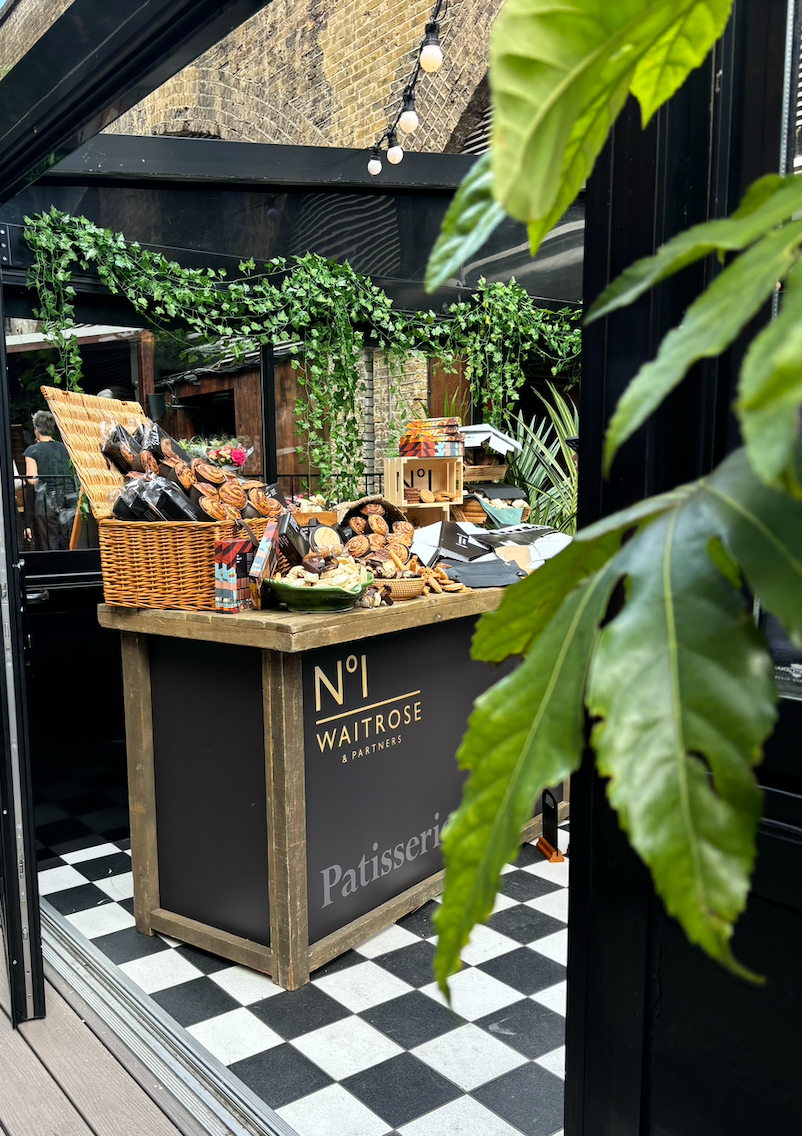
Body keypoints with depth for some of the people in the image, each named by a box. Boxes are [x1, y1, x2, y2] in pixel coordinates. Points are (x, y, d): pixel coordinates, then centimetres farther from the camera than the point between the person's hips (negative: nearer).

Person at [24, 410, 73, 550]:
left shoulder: (32, 451, -5)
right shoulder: (63, 447, 8)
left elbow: (32, 480, -11)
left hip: (45, 503, -4)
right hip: (67, 500, 4)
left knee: (47, 546, 1)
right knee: (67, 544, 9)